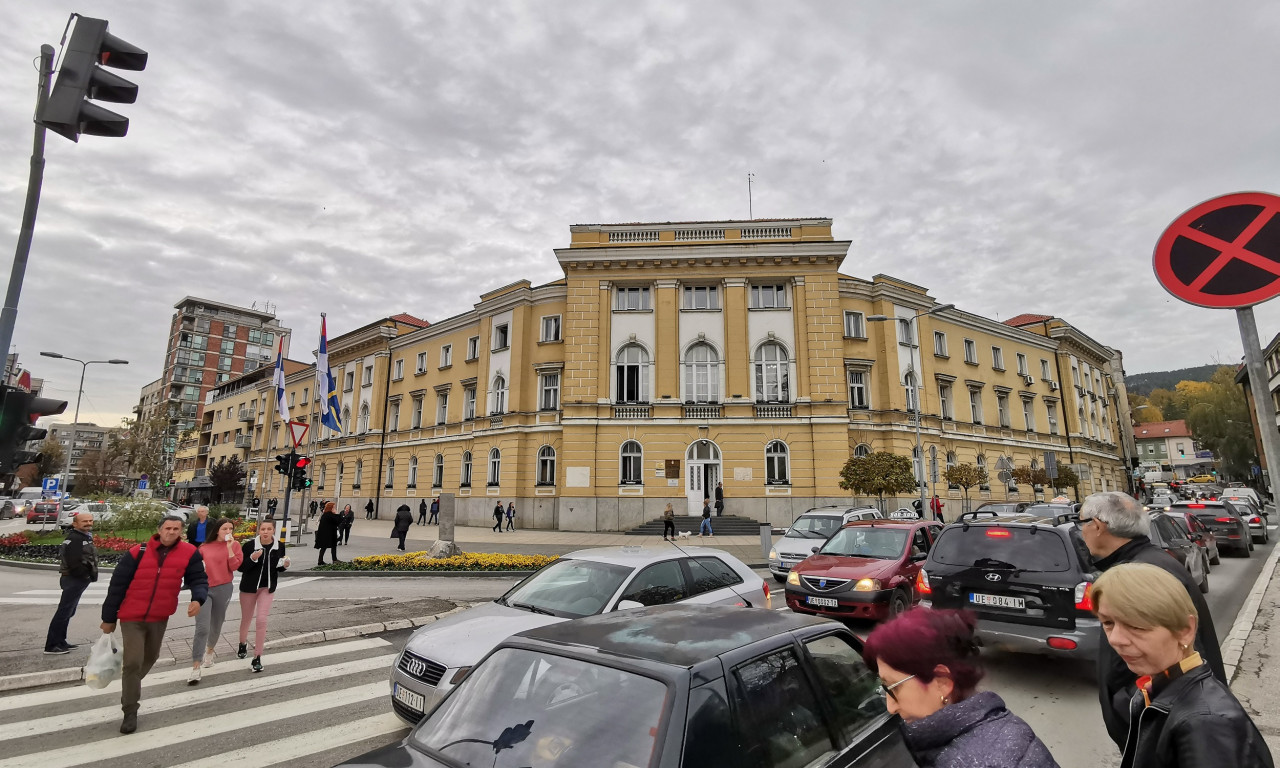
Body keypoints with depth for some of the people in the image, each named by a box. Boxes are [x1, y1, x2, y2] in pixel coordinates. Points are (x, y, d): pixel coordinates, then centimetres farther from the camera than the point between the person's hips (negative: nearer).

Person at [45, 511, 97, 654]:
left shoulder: (86, 536, 15)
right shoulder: (74, 538, -18)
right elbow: (74, 562, -23)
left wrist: (90, 575, 7)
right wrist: (88, 575, -14)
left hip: (78, 579, 11)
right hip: (73, 579, -11)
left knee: (68, 612, 17)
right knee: (64, 612, -7)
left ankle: (60, 642, 27)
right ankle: (51, 646, -3)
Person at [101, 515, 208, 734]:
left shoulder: (189, 553, -10)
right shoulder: (137, 552, -13)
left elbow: (198, 579, -7)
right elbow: (117, 585, -5)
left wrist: (198, 599, -27)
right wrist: (109, 618, 0)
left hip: (160, 617, 3)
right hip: (131, 617, -3)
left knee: (149, 658, 21)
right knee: (133, 662, -8)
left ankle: (132, 685, 51)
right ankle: (130, 712, 7)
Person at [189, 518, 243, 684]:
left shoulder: (234, 545, -1)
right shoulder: (205, 546, 2)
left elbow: (234, 566, -13)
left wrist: (229, 547, -18)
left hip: (223, 589, 1)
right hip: (203, 589, -1)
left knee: (216, 626, 17)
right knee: (202, 628, -12)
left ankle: (210, 651, 47)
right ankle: (195, 668, -6)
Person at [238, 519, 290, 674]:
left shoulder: (279, 546, -10)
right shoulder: (249, 545, -18)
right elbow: (241, 567, -12)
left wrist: (285, 565, -17)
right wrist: (252, 558, -30)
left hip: (268, 587, 0)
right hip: (249, 586, 0)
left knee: (261, 620, -9)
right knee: (246, 619, 18)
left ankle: (257, 658, 1)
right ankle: (243, 644, 49)